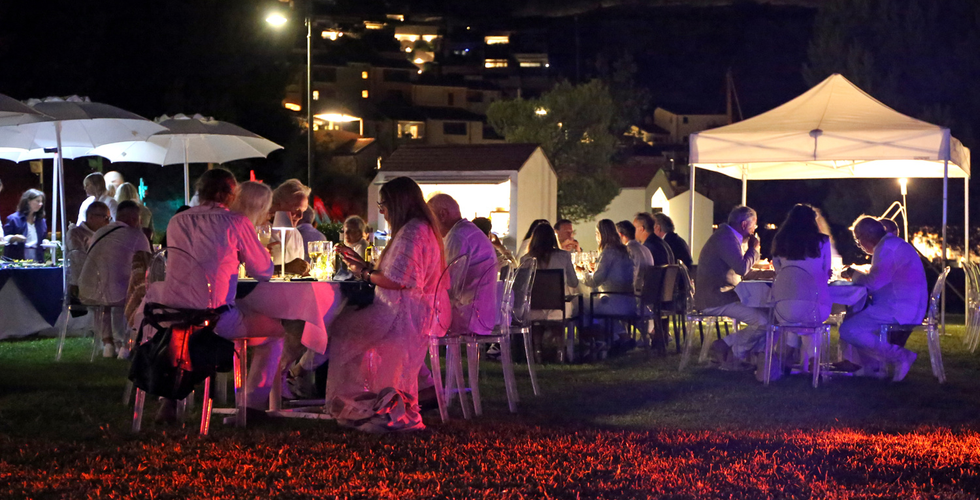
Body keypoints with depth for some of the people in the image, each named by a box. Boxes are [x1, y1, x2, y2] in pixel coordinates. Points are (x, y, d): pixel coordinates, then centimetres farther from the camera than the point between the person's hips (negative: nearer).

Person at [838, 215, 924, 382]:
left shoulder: (887, 247, -13)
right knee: (851, 317, 22)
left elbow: (875, 282, -20)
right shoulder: (893, 244, 22)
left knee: (848, 330, -17)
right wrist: (858, 275, 18)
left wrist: (854, 274, -3)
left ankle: (899, 357, -13)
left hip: (899, 310, -11)